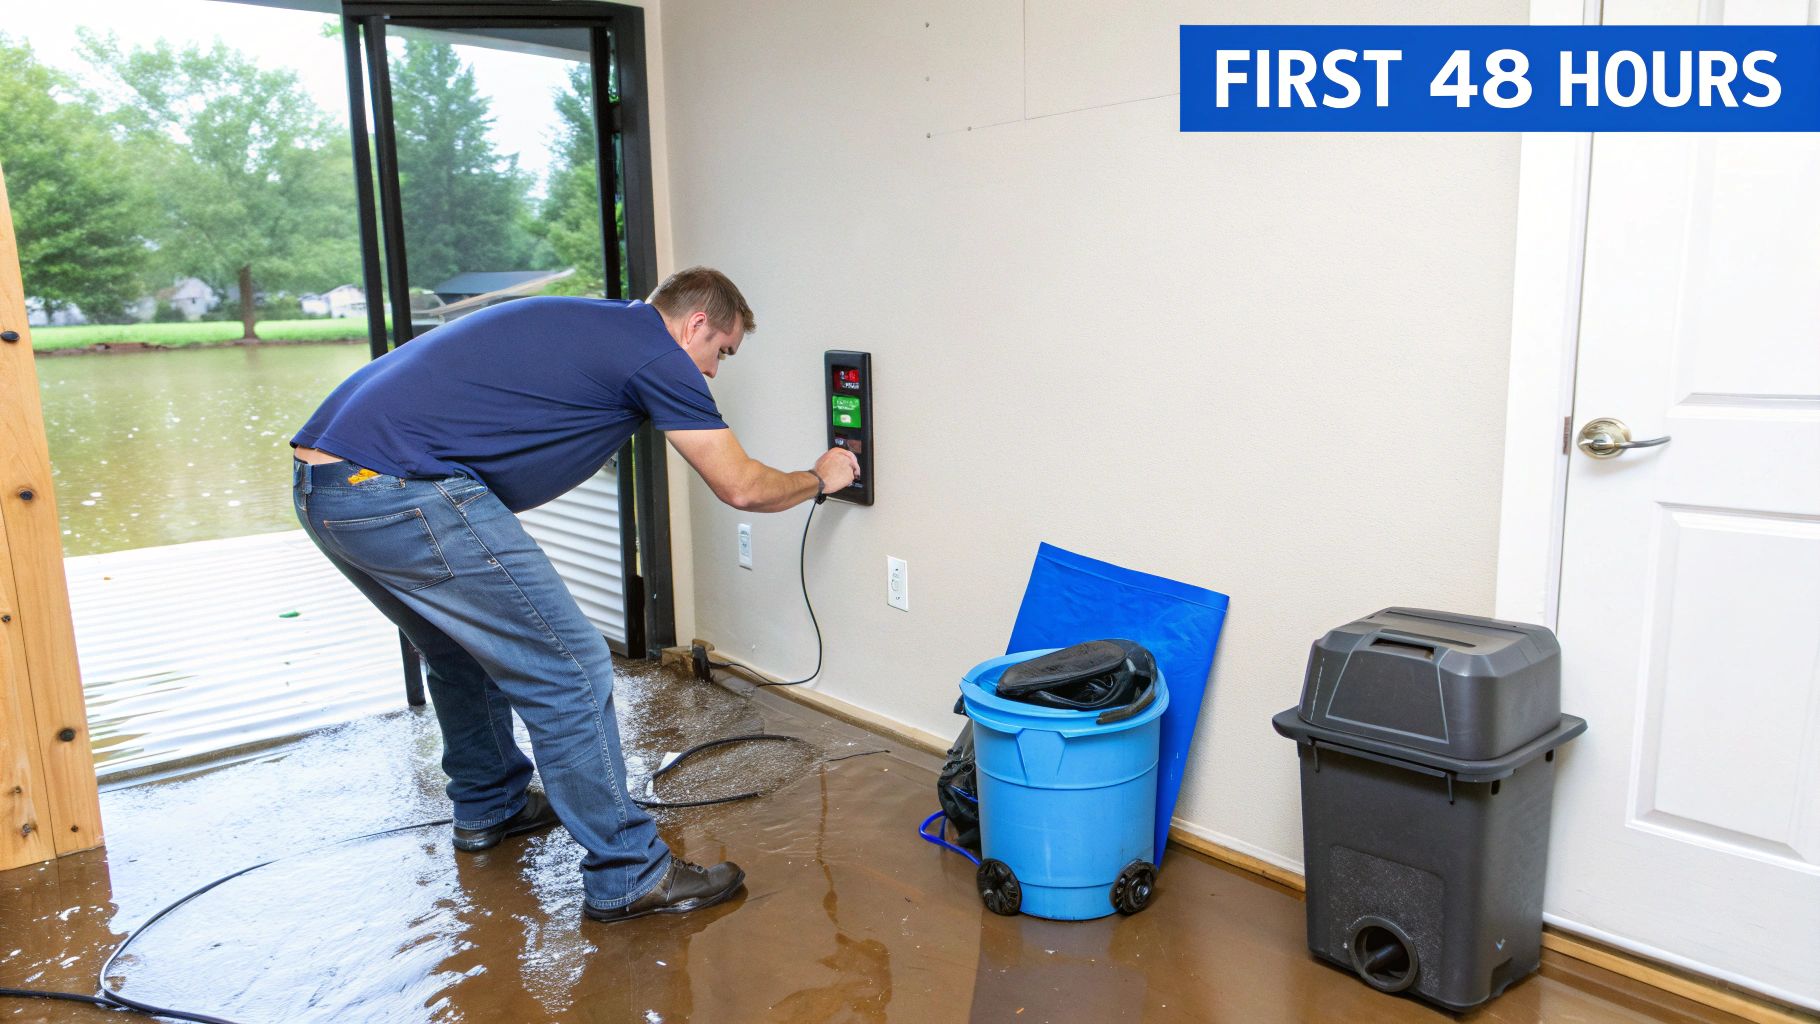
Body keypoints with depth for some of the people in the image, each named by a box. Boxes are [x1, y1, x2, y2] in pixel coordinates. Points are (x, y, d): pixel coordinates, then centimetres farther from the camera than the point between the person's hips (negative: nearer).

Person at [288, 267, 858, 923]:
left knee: (465, 653, 28)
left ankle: (489, 807, 47)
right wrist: (820, 478, 22)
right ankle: (629, 878, 9)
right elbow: (742, 487, 4)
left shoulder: (587, 324, 23)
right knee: (569, 669, -2)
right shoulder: (657, 353, -2)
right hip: (402, 492, -10)